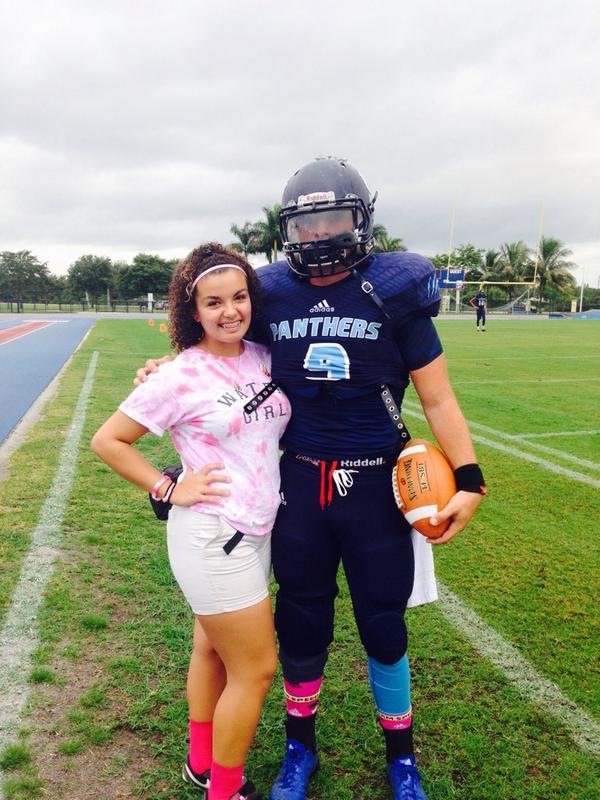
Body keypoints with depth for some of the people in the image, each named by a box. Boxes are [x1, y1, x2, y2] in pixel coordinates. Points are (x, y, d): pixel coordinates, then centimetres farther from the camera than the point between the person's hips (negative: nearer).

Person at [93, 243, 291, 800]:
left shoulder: (263, 358, 2)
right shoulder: (182, 377, -16)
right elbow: (107, 441, -9)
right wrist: (169, 489, -11)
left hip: (257, 530, 7)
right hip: (211, 537, -7)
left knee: (213, 649, 23)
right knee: (256, 670, 3)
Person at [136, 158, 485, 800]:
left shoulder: (393, 293, -6)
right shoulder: (274, 294, 0)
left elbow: (438, 397, -3)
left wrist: (467, 479, -10)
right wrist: (173, 365, 4)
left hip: (375, 488, -2)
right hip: (299, 484, 2)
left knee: (383, 625, 12)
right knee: (301, 623, 16)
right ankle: (299, 748, 42)